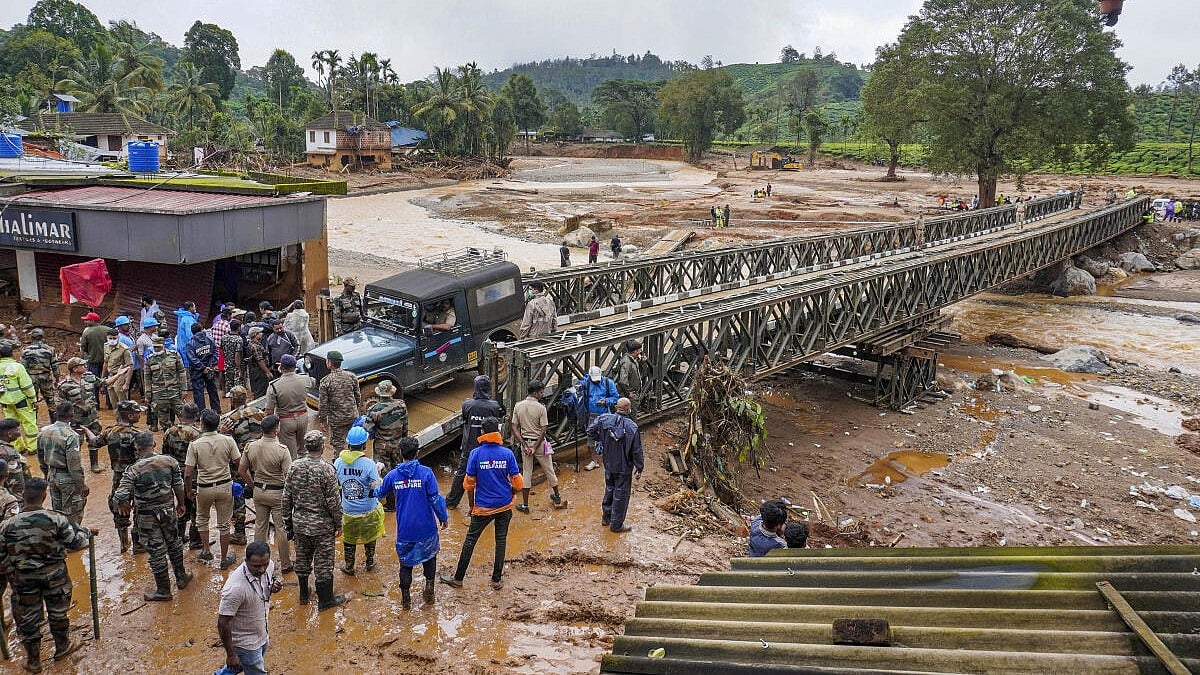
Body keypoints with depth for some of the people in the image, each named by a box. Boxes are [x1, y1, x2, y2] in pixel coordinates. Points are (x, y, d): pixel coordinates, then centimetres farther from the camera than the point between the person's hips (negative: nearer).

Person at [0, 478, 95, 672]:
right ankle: (62, 647, 39)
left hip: (23, 580, 1)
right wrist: (87, 533, 10)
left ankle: (33, 660, 29)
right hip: (54, 576, 0)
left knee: (27, 618, 17)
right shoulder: (56, 519, -21)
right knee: (58, 611, 21)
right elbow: (75, 543, -9)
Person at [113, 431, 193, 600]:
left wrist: (126, 506, -1)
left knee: (156, 552, 8)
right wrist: (181, 504, 15)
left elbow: (120, 497, -23)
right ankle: (181, 577, 39)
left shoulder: (134, 470, -19)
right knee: (174, 544, 24)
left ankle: (163, 591, 21)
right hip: (169, 510, 3)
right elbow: (179, 486, -1)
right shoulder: (170, 461, -9)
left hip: (147, 517, -3)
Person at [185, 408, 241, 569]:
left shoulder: (195, 445, -14)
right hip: (225, 487, 1)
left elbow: (187, 473, -13)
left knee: (202, 519, 27)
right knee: (224, 524, 12)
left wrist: (189, 490, 3)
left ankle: (206, 551, 31)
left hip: (204, 488, -1)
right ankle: (224, 559, 22)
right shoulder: (228, 441, -11)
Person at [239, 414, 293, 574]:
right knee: (281, 528, 7)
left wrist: (253, 484, 16)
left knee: (260, 526, 18)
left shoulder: (251, 447, -5)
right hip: (278, 493, -5)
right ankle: (285, 564, 17)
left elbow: (241, 470, 4)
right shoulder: (282, 450, -22)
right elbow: (289, 476, -21)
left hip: (258, 491, 5)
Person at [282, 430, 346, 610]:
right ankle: (325, 600, 19)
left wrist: (287, 521, 12)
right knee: (323, 562, 8)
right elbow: (333, 501, -16)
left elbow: (286, 498, 1)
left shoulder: (294, 467, -6)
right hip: (322, 524, -5)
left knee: (302, 559, 20)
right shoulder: (327, 469, -20)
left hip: (299, 522, 5)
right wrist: (338, 524, -3)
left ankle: (304, 595, 36)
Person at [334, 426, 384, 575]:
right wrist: (378, 473, -7)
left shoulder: (338, 462, -12)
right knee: (369, 538, 24)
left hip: (347, 511, 2)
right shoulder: (369, 464, -23)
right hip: (368, 512, -2)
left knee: (348, 539, 23)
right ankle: (370, 562, 42)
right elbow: (377, 490, -24)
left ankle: (349, 567, 38)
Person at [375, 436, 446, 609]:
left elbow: (379, 493, 12)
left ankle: (405, 598, 21)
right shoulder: (426, 473, -14)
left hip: (405, 530, 1)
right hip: (426, 528, -1)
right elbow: (435, 499, -12)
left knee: (405, 562, 16)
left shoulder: (392, 475, -6)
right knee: (429, 556, 23)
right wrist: (443, 517, 3)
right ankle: (429, 588, 18)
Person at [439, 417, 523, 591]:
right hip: (504, 506, 1)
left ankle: (458, 578, 21)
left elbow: (469, 484, -6)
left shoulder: (476, 454, -12)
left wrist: (471, 505, 8)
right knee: (501, 541, 14)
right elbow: (517, 483, -7)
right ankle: (497, 580, 21)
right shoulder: (508, 454, -10)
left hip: (482, 508, -1)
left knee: (470, 541, 12)